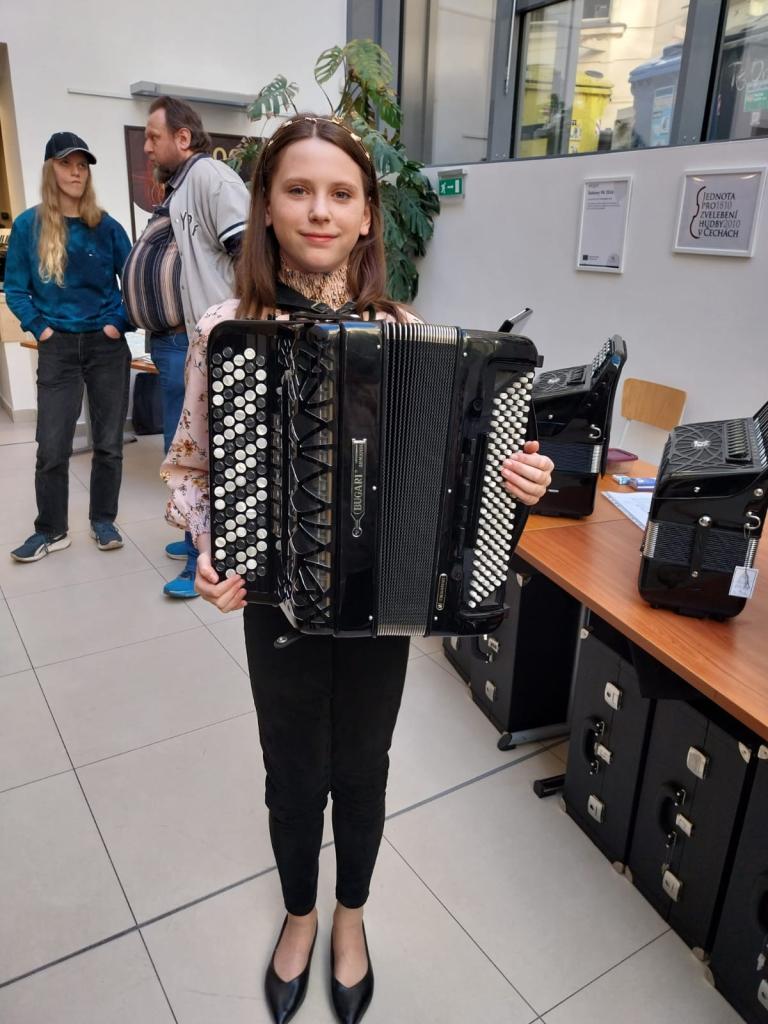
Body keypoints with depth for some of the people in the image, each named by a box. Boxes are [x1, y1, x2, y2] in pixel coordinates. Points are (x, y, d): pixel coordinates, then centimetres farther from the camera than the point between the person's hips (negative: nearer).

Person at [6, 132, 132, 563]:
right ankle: (52, 530, 14)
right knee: (52, 447, -1)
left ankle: (104, 520, 20)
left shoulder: (107, 226, 3)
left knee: (109, 442, 5)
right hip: (58, 349, 0)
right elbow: (15, 288, 5)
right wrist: (39, 328, -6)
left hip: (107, 346, 1)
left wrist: (121, 322, -4)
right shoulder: (29, 225, 1)